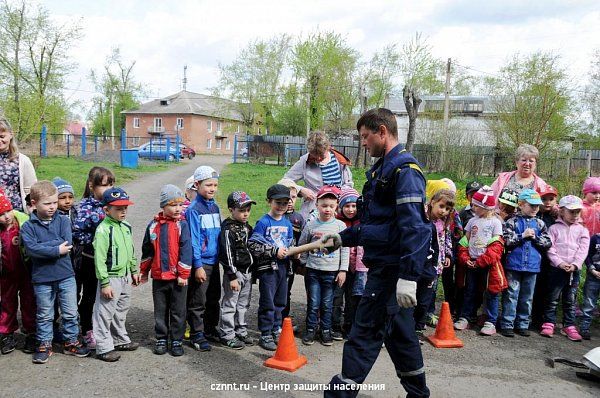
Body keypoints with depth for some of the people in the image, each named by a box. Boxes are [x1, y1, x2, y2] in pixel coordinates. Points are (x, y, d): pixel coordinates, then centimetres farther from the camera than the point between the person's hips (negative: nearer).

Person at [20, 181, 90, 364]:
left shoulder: (63, 221, -1)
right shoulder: (28, 227, -4)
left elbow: (67, 243, -15)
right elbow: (31, 249, -19)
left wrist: (43, 247, -19)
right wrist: (56, 249, -22)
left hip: (66, 275, 1)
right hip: (42, 278, -1)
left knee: (70, 312, 11)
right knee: (44, 315, 13)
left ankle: (71, 341, 27)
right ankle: (44, 345, 28)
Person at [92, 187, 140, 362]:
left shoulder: (126, 227, 7)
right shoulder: (103, 230, -19)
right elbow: (99, 258, -20)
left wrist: (134, 270, 20)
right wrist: (104, 283, -21)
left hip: (124, 277, 9)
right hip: (111, 278, -9)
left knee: (121, 310, 21)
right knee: (105, 313, 1)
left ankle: (120, 340, 36)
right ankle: (104, 348, 11)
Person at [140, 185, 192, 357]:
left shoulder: (182, 225, -7)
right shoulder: (154, 225, 2)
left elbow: (186, 250, -9)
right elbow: (147, 250, 12)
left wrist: (183, 274, -12)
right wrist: (144, 271, 16)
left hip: (178, 277, -3)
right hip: (158, 277, 3)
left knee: (178, 311, 8)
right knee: (160, 311, 13)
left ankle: (177, 341, 20)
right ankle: (161, 340, 27)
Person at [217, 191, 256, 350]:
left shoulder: (247, 227, 11)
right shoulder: (228, 229, -14)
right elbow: (227, 254, -17)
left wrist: (252, 272, 17)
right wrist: (232, 276, -19)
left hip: (247, 272, 8)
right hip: (234, 272, -8)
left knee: (243, 304, 16)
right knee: (229, 305, 2)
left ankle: (241, 332, 27)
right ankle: (227, 335, 11)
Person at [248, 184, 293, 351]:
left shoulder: (287, 224, 10)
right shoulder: (263, 222, -10)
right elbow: (253, 245, -16)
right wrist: (274, 251, -19)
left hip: (283, 267, 6)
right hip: (267, 268, -6)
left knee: (280, 302, 14)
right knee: (267, 303, 0)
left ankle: (276, 331, 28)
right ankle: (265, 335, 10)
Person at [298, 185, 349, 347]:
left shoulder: (340, 226, -1)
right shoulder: (311, 225, 0)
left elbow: (345, 249, 0)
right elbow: (301, 246, 12)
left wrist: (343, 270, -3)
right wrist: (305, 262, 8)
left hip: (332, 271, 0)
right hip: (313, 271, 0)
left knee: (327, 304, 8)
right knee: (313, 303, 4)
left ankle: (325, 330, 22)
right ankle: (311, 329, 18)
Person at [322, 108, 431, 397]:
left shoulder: (405, 170, -16)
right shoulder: (383, 169, 16)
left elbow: (414, 227, -25)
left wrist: (409, 276, -29)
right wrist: (342, 238, 20)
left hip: (391, 268, -10)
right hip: (385, 265, 10)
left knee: (364, 334, -3)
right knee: (398, 331, 19)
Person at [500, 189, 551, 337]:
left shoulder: (540, 224, 9)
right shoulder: (512, 222, -3)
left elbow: (548, 243, 6)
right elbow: (505, 241, -11)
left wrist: (535, 237, -10)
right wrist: (522, 235, -14)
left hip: (532, 266, 4)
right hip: (514, 265, -4)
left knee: (527, 297, 12)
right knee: (511, 296, 0)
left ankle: (522, 324, 23)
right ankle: (507, 325, 6)